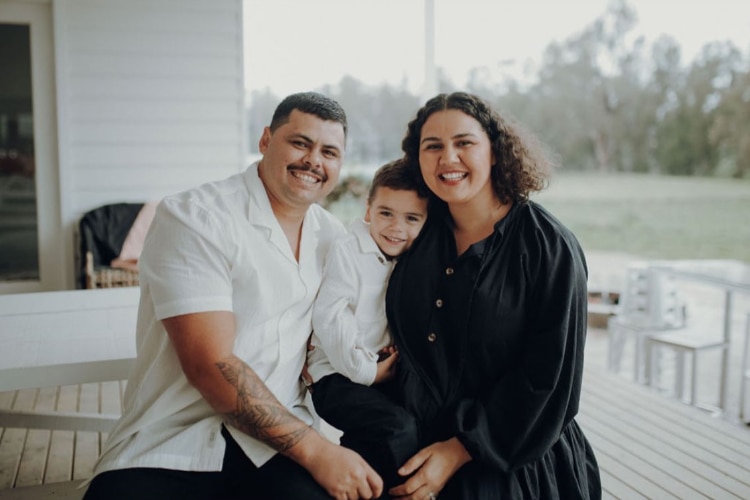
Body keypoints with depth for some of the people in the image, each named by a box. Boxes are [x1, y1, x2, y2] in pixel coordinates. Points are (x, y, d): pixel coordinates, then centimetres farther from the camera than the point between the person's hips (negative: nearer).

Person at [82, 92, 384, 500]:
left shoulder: (332, 236, 8)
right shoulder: (192, 218, -11)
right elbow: (211, 366, -18)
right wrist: (314, 450, -19)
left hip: (283, 433, 4)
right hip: (172, 443, -3)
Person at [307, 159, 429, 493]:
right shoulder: (345, 251, -9)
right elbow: (329, 318, -15)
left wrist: (402, 351, -5)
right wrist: (366, 370, -14)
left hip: (389, 371, 7)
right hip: (338, 374, -7)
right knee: (402, 430, -27)